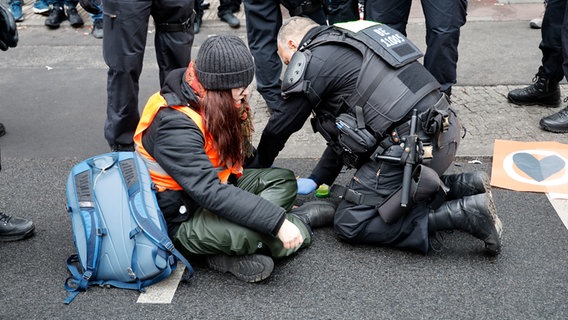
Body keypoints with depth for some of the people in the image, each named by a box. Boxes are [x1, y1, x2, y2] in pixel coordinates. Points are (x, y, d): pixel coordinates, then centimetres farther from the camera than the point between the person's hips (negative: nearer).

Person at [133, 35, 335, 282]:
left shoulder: (210, 103, -1)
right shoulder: (174, 125, -29)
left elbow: (244, 155, 15)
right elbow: (211, 193, -38)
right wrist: (278, 222, -39)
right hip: (181, 218, -10)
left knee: (283, 179, 9)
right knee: (251, 232, -33)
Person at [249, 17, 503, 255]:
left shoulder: (309, 60, 0)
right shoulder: (351, 44, 26)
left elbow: (281, 125, 9)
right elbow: (345, 129, 29)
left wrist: (260, 165, 28)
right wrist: (316, 180, 30)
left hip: (413, 145, -9)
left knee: (350, 223, 0)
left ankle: (462, 212, -7)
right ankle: (463, 186, 12)